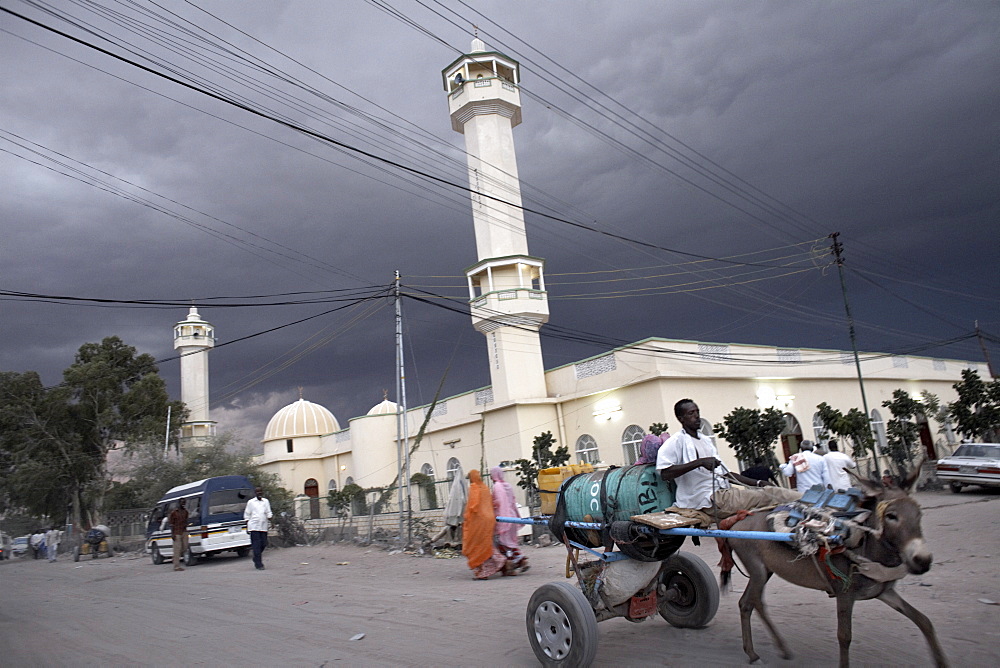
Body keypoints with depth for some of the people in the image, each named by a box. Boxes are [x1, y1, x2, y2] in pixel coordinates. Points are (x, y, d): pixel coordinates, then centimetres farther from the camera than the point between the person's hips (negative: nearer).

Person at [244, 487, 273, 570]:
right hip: (254, 526, -3)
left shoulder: (266, 501, 14)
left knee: (263, 544, 5)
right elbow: (247, 515, 9)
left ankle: (256, 559, 31)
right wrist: (247, 526, 3)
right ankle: (259, 564, -3)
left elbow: (268, 513, 10)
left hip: (263, 526, 3)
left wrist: (270, 516, -12)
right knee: (257, 545, -6)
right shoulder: (251, 502, 6)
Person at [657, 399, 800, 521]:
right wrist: (700, 462, -24)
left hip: (724, 492, 8)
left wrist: (757, 482, 14)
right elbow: (664, 473, -20)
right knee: (765, 497, -20)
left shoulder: (706, 440, 22)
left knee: (771, 491, -8)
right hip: (710, 500, -8)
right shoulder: (677, 441, -5)